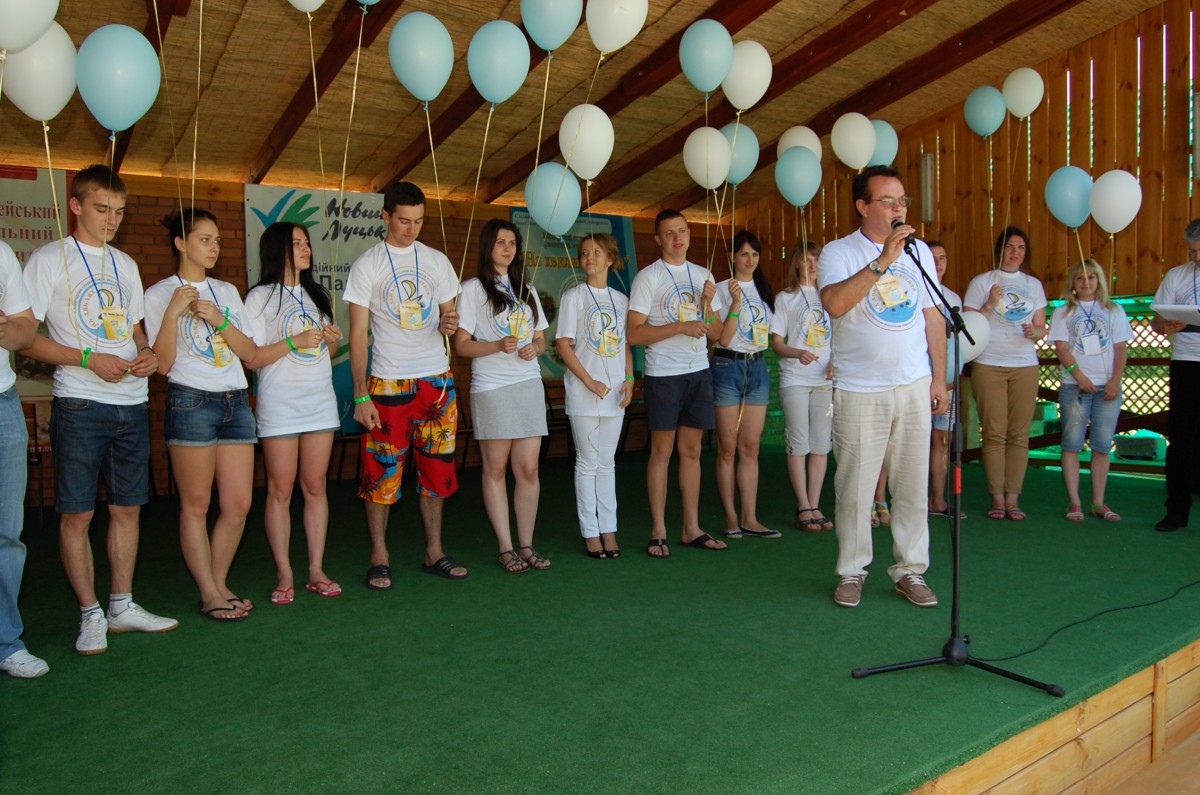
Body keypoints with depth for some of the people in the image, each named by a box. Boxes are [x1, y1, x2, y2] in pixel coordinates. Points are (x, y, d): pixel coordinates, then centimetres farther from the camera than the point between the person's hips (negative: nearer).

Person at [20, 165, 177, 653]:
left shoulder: (125, 265, 16)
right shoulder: (49, 260, -2)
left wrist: (146, 352, 0)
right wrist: (89, 359, -17)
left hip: (132, 401, 6)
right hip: (81, 405, -5)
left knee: (128, 508, 10)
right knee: (77, 514, 0)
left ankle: (122, 606, 21)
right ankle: (91, 616, 11)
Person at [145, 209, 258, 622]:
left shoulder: (227, 292, 16)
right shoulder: (160, 294, 2)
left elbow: (251, 355, 7)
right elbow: (162, 363, -6)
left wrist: (219, 320, -7)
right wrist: (173, 313, -16)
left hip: (236, 402, 5)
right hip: (191, 402, -5)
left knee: (239, 503, 3)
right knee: (196, 505, 0)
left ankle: (219, 584, 18)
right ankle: (209, 594, 10)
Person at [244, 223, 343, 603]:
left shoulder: (318, 295, 17)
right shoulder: (260, 297, -2)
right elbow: (251, 357, -8)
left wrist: (332, 338, 2)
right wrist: (294, 341, -17)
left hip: (321, 400, 5)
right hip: (280, 404, -5)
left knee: (315, 487, 4)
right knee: (280, 490, -3)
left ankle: (316, 570, 9)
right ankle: (284, 575, 4)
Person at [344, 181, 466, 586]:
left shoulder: (437, 261, 10)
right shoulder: (366, 265, -1)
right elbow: (358, 334, -3)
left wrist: (449, 323, -11)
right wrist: (361, 395, -10)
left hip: (437, 381, 4)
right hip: (388, 383, -3)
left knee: (436, 468, 7)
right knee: (383, 471, -2)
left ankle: (434, 552, 18)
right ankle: (379, 559, 9)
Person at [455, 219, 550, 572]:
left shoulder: (527, 289, 18)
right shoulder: (473, 288, 2)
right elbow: (461, 344, -3)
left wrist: (534, 348, -3)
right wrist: (498, 346, -18)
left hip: (529, 384, 4)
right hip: (491, 388, -4)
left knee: (528, 468, 1)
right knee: (495, 468, 0)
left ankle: (526, 545, 10)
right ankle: (506, 548, 7)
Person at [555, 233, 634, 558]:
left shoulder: (621, 300, 12)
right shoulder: (573, 296, -1)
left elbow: (626, 345, 15)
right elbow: (563, 345, -6)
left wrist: (629, 379, 0)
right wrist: (589, 381, -13)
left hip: (615, 392, 4)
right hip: (583, 393, -4)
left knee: (607, 463, 9)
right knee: (587, 463, 0)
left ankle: (608, 529, 14)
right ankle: (590, 532, 7)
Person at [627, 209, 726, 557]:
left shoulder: (703, 275, 12)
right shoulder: (648, 277, -4)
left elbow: (715, 332, 14)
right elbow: (634, 334, -12)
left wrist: (709, 303, -5)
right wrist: (681, 326, -18)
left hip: (699, 372, 5)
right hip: (664, 375, -5)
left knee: (691, 450, 8)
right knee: (662, 451, -1)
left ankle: (691, 528, 14)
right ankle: (658, 532, 6)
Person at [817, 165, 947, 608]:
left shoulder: (919, 252, 10)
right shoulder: (839, 253, -4)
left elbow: (932, 317, 14)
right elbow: (834, 304, -24)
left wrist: (939, 378, 10)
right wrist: (882, 261, -25)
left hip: (914, 388, 4)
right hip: (859, 392, -3)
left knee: (913, 487, 7)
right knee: (855, 489, 2)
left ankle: (910, 571, 19)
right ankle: (851, 572, 16)